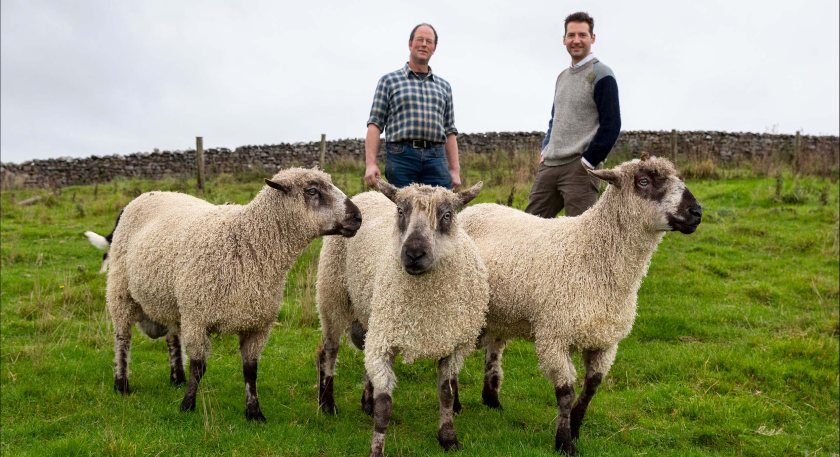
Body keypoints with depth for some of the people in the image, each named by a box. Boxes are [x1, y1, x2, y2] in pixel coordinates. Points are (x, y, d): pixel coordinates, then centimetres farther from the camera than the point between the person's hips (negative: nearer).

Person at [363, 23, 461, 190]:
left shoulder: (443, 86, 20)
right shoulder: (389, 81, 11)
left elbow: (450, 131, 18)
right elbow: (375, 124, 4)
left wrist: (455, 170, 9)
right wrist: (370, 163, -8)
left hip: (436, 158, 3)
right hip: (401, 157, -2)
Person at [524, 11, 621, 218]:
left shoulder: (601, 75, -5)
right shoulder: (562, 76, 19)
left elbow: (611, 125, -12)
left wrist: (587, 162, -14)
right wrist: (545, 151, 12)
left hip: (579, 168, -8)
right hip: (549, 165, 8)